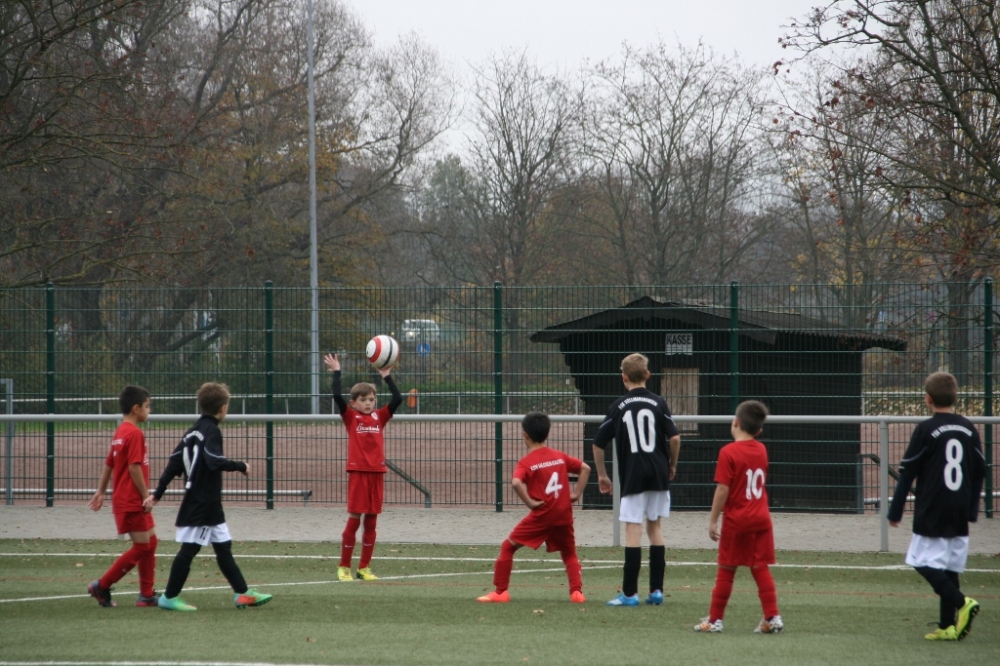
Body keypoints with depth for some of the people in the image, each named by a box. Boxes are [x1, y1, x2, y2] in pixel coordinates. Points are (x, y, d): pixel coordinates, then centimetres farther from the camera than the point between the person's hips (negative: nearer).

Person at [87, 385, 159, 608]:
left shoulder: (120, 432, 13)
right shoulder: (135, 434, -17)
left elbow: (109, 464, 18)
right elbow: (134, 467, -22)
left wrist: (101, 492, 22)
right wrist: (146, 495, -16)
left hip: (123, 500, 10)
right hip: (132, 502, -10)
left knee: (149, 543, 14)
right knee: (142, 547, -4)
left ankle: (147, 594, 16)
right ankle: (101, 587, -2)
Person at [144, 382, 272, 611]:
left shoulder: (193, 431, 13)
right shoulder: (211, 431, -14)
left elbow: (174, 463, 11)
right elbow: (215, 461, -29)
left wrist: (157, 493, 11)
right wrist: (241, 466, -16)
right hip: (203, 504, -10)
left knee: (224, 547, 12)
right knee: (189, 548, -5)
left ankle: (242, 593, 15)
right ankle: (170, 597, -1)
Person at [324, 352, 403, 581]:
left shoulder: (380, 417, 10)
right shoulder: (350, 416, 1)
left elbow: (398, 399, 3)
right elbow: (337, 396, -12)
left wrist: (387, 377, 3)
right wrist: (336, 373, -7)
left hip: (376, 472, 4)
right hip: (357, 472, -4)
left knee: (371, 521, 7)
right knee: (354, 519, -2)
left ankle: (364, 567, 14)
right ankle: (344, 567, 7)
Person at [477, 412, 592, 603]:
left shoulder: (526, 462, -7)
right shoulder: (560, 457, 9)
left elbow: (516, 482, -25)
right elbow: (585, 468, 11)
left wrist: (529, 502, -15)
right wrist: (576, 493, 10)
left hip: (541, 515, -4)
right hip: (564, 514, 4)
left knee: (508, 547, 8)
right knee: (569, 554, 21)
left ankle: (500, 592, 4)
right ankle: (577, 591, 3)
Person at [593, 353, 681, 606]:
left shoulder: (618, 407, 1)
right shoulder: (658, 403, 1)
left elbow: (599, 443, 3)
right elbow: (674, 437, -7)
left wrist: (601, 474, 15)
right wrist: (672, 465, 10)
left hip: (632, 476, -2)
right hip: (658, 475, 2)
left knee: (633, 529, -3)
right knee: (655, 526, 13)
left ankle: (629, 593, -5)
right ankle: (656, 590, 12)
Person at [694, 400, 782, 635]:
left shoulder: (729, 452, -13)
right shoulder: (761, 450, 6)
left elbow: (723, 490, -16)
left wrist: (713, 520, -10)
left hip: (736, 521, -5)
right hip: (761, 519, 5)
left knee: (726, 570, 3)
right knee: (761, 568, 7)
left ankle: (715, 619, 9)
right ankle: (773, 617, 1)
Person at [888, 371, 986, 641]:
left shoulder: (926, 430, -8)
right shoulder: (969, 429, 8)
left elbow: (907, 473, -7)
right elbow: (980, 472, 13)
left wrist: (895, 511, 0)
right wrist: (971, 510, 21)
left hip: (931, 514, -6)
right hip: (959, 516, 6)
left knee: (926, 563, -3)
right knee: (950, 566, 9)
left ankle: (961, 602, -22)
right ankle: (948, 626, 5)